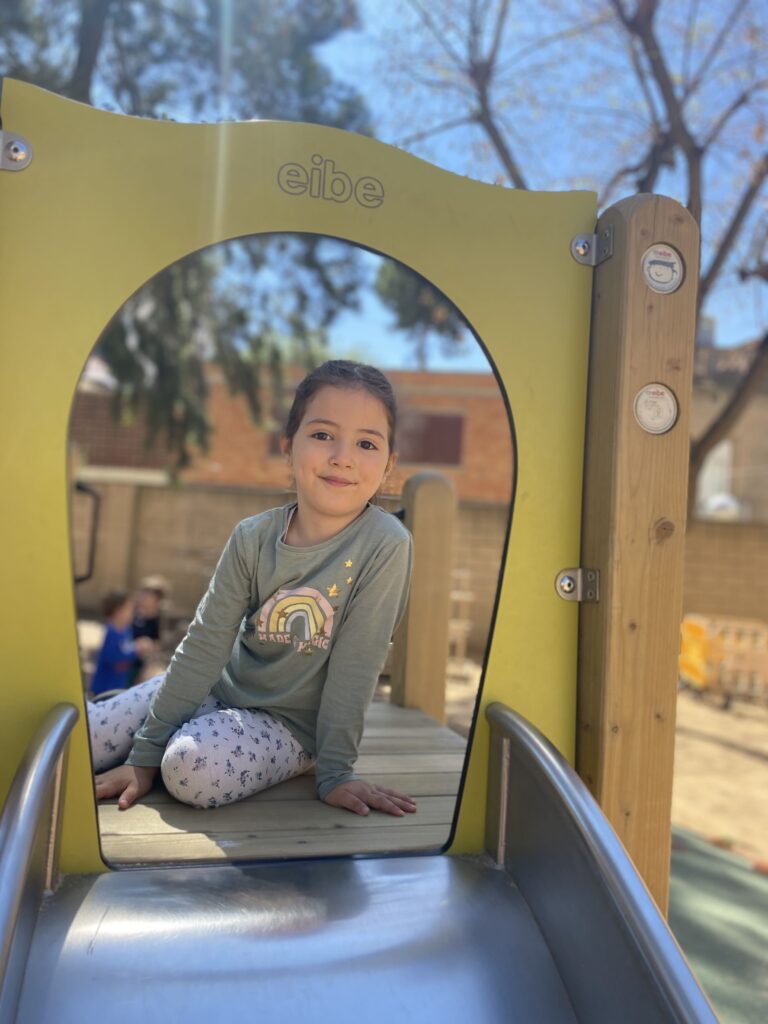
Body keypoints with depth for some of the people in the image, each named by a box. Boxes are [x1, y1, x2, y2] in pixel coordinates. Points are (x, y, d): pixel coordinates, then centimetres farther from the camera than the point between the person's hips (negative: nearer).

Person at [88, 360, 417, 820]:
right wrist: (146, 753, -10)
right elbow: (204, 645, -10)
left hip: (291, 721, -2)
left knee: (196, 768, -29)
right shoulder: (253, 537, -12)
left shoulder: (385, 545, -22)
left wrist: (336, 772, -15)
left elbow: (356, 666, -20)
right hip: (221, 689, 3)